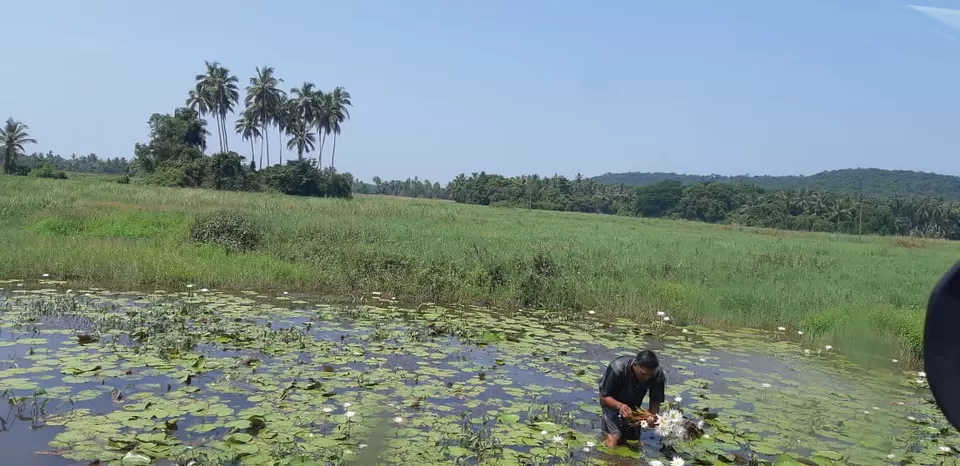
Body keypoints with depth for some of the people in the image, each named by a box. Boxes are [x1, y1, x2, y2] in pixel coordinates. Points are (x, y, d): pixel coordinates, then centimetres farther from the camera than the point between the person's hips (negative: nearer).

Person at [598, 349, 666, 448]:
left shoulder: (658, 375, -28)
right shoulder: (617, 369, -37)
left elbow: (655, 401, -17)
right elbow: (604, 397, -28)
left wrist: (653, 415, -39)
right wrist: (620, 406, -47)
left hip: (633, 403, 4)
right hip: (613, 401, -4)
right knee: (614, 438, -18)